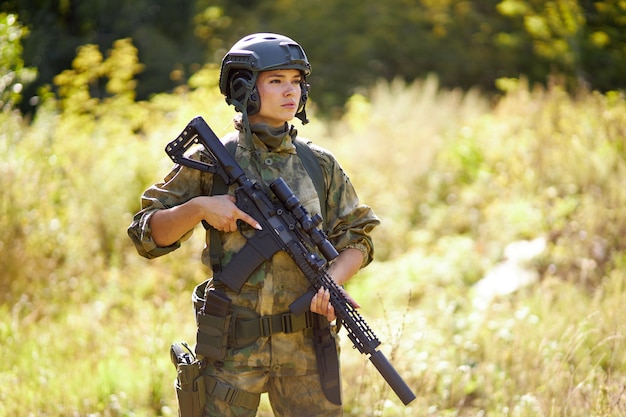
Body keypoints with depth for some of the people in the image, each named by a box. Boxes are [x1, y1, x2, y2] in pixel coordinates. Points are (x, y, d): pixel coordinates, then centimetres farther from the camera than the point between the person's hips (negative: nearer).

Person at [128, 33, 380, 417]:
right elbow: (147, 235, 1)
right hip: (233, 348, -2)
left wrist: (333, 281, -10)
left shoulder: (320, 165, 7)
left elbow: (357, 237, 9)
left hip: (307, 347, 2)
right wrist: (198, 208, -16)